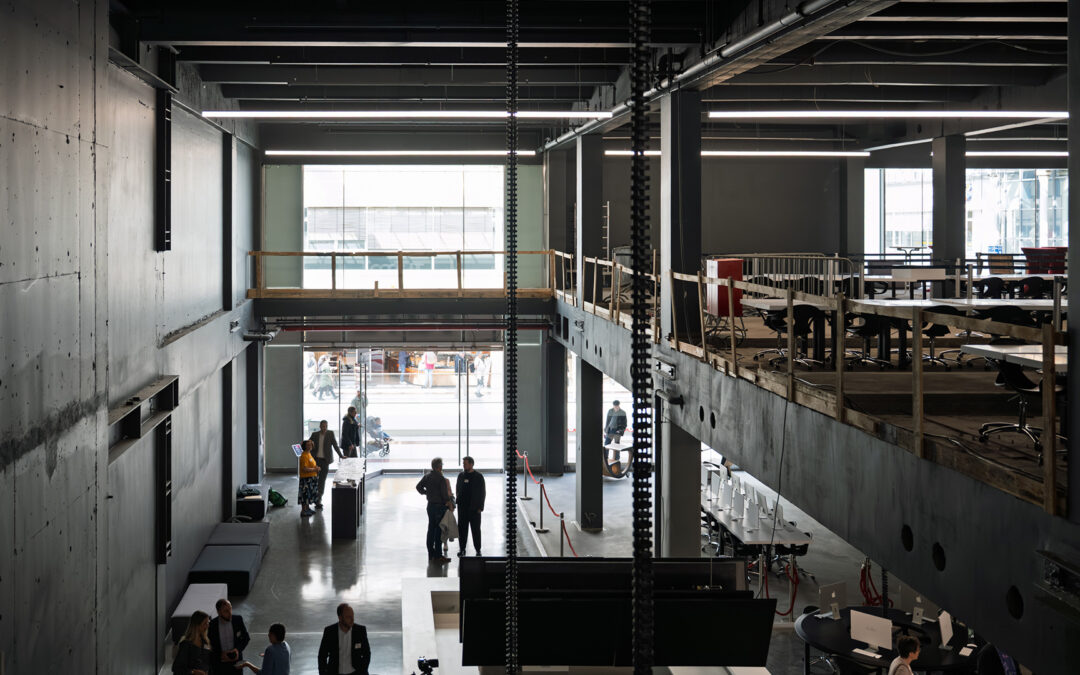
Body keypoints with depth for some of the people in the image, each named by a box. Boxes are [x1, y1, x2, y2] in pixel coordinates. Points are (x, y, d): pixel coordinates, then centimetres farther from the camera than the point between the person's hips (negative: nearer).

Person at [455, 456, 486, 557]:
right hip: (462, 507, 4)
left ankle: (478, 550, 9)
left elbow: (482, 492, -3)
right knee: (462, 529, 4)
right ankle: (462, 549, 11)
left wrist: (480, 507, -8)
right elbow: (458, 490, 15)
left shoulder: (478, 476, -3)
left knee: (476, 529, 2)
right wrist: (458, 502, 6)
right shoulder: (461, 476, 9)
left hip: (474, 507, -4)